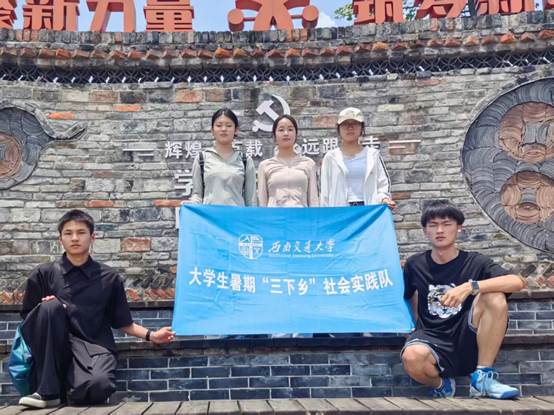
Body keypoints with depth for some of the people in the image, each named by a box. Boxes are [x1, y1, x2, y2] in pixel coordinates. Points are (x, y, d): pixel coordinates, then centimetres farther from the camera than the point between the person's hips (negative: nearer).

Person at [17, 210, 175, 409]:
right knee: (51, 307, -30)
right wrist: (48, 310, -11)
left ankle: (68, 387, 4)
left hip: (93, 344, -1)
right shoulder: (43, 274, 7)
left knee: (98, 385, -35)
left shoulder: (109, 278, 9)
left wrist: (151, 335, 6)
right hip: (54, 347, 1)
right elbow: (27, 318, 9)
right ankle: (47, 390, -23)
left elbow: (123, 323, 16)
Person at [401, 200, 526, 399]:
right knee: (412, 357, -36)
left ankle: (483, 378, -13)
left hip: (468, 342, 0)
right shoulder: (415, 265, 7)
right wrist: (417, 321, 3)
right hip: (433, 341, 0)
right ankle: (441, 385, 1)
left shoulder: (475, 262, 1)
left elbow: (518, 282, -16)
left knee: (495, 297, -25)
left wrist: (469, 287, -28)